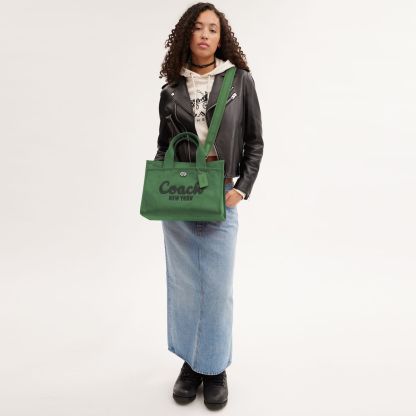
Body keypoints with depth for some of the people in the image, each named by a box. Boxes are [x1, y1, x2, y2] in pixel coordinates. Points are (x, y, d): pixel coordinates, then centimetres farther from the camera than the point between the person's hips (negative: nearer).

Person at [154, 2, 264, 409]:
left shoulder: (240, 80, 2)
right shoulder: (171, 88, 7)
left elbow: (254, 142, 4)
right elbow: (162, 144, 13)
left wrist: (243, 188, -7)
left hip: (221, 198, -2)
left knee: (217, 285, 3)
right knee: (183, 282, 10)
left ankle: (215, 368, 22)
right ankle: (190, 362, 27)